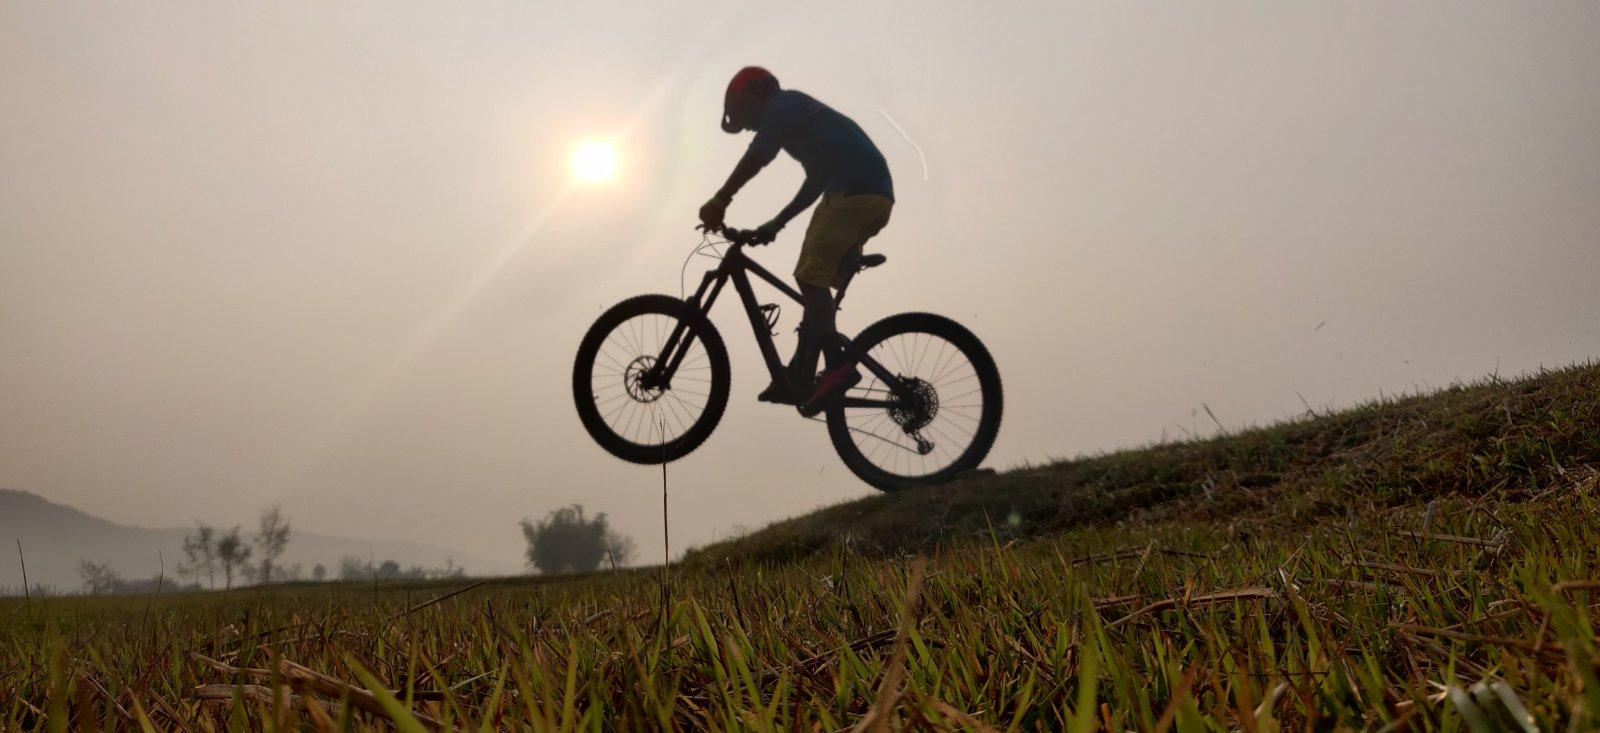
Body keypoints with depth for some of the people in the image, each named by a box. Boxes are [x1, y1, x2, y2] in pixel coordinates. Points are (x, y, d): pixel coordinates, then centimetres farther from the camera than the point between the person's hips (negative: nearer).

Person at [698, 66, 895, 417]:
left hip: (855, 191, -10)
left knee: (810, 276, -12)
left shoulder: (781, 105, 4)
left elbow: (757, 157, -11)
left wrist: (719, 201, -8)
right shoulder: (799, 113, 32)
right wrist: (776, 224, 32)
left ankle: (837, 365, -17)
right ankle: (799, 378, 7)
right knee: (816, 280, 9)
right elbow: (816, 180, 33)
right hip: (876, 194, 10)